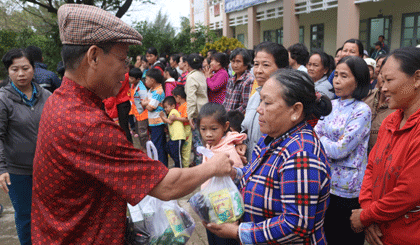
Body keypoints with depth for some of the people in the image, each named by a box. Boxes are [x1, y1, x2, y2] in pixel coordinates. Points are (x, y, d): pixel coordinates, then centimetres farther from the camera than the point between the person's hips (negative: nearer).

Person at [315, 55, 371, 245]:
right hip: (325, 183, 6)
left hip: (347, 189, -6)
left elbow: (340, 150, -19)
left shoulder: (362, 111, -13)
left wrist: (319, 139, -6)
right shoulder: (331, 105, 5)